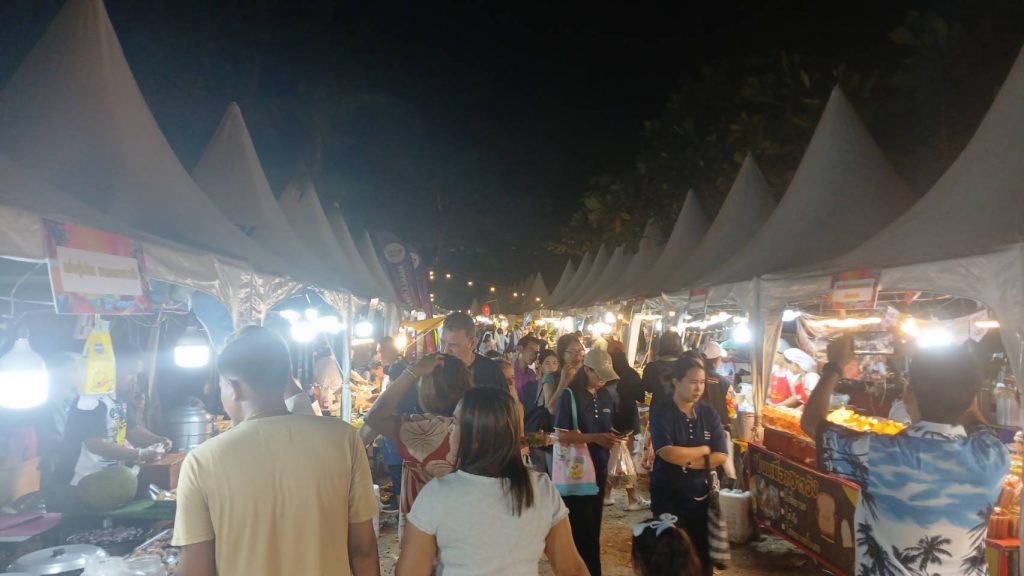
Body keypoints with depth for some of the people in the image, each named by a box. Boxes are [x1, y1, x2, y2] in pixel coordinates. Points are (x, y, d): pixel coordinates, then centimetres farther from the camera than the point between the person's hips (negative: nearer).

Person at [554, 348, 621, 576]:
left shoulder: (606, 396, 7)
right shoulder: (569, 395, -12)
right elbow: (562, 435, -16)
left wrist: (612, 437, -3)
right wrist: (595, 438, -24)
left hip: (599, 470, 6)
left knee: (593, 528, 14)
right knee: (582, 530, -1)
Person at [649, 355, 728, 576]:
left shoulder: (709, 414, 2)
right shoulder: (661, 413, -11)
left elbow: (721, 456, -5)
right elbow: (667, 453, -22)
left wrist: (686, 460, -16)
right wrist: (704, 449, -10)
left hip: (701, 496, 4)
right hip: (667, 497, -3)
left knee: (703, 555, 12)